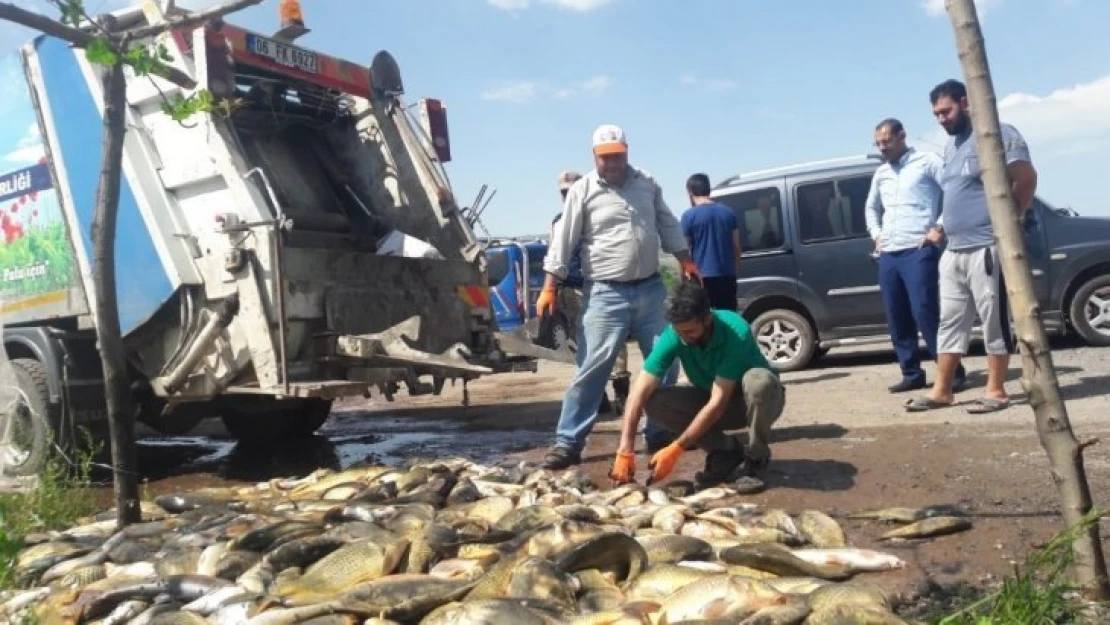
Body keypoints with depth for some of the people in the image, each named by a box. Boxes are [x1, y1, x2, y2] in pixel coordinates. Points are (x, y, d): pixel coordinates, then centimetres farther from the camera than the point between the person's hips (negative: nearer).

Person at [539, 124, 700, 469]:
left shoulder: (647, 184, 10)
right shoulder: (582, 191, -3)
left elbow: (668, 226, 19)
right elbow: (563, 243, -7)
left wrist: (686, 262, 15)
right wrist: (549, 289, -12)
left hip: (650, 289, 5)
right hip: (606, 294, -5)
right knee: (593, 368, -9)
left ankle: (659, 433, 23)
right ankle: (568, 442, -4)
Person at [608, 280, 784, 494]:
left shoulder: (735, 332, -33)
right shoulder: (675, 334, -21)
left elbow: (718, 403, -34)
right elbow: (640, 391, -26)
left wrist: (676, 449, -34)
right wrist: (625, 452, -35)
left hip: (758, 399, -4)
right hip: (712, 399, 4)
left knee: (758, 380, -39)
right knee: (654, 401, -21)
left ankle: (756, 460, -15)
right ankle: (725, 450, -3)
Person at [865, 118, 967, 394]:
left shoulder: (927, 161, 1)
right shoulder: (880, 173, 19)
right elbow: (871, 207, 34)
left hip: (918, 251, -6)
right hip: (888, 255, 6)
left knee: (925, 314, -12)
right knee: (897, 319, 5)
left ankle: (953, 371, -2)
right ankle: (912, 374, 14)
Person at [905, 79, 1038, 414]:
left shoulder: (997, 134, -7)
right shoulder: (950, 146, 20)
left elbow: (1026, 179, -12)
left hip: (986, 248, -9)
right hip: (953, 250, 9)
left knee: (994, 320, -2)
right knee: (950, 321, 9)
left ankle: (996, 391, 6)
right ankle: (941, 391, 14)